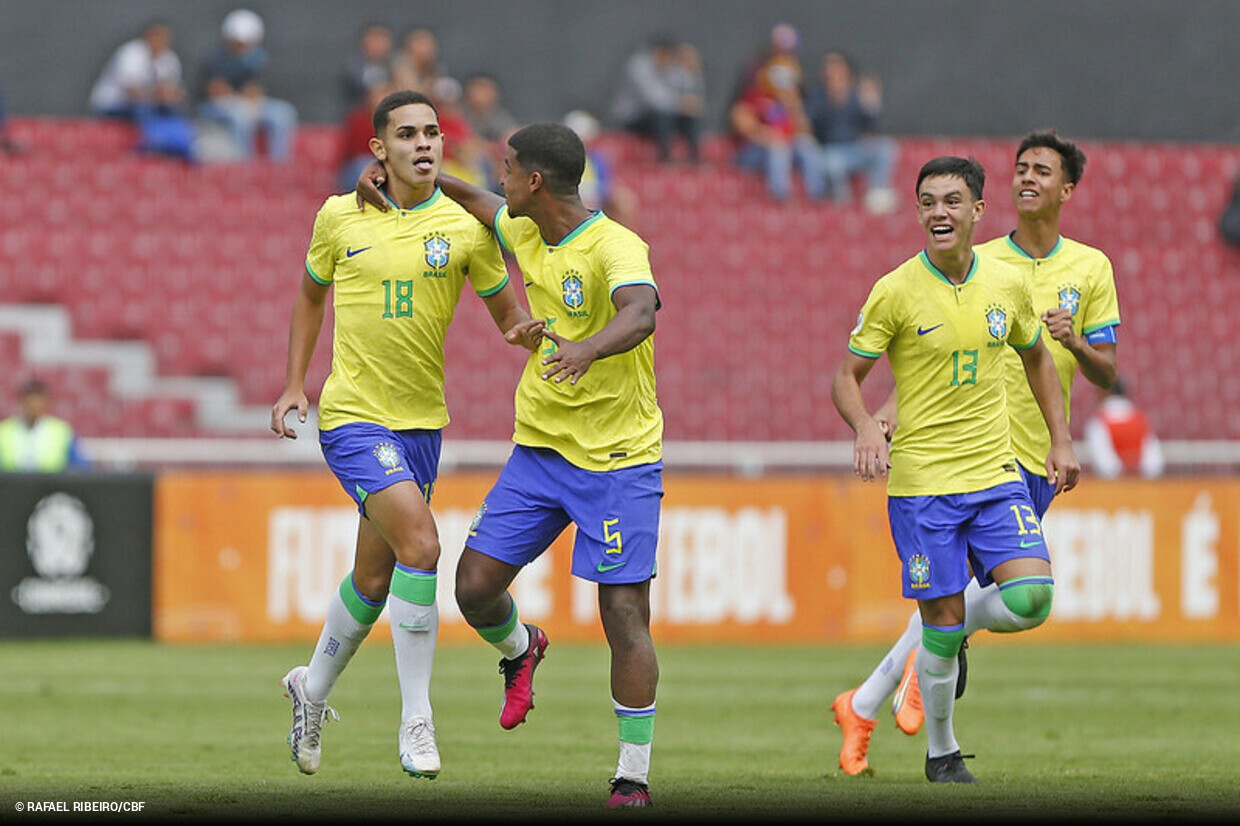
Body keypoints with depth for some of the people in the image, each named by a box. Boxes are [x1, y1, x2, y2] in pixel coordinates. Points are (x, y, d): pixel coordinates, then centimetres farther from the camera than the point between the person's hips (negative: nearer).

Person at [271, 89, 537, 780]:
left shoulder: (468, 227, -2)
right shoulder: (340, 218, -2)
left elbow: (509, 316, 5)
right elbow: (312, 295, 15)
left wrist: (530, 333, -18)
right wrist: (295, 384, 10)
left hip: (421, 422, 3)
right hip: (351, 415, -3)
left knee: (374, 580, 12)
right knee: (420, 545, -22)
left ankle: (313, 688, 40)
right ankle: (417, 722, -14)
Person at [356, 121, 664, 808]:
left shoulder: (615, 247, -19)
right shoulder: (526, 235, 7)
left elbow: (641, 313, -39)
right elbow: (473, 200, 28)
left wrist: (589, 347, -58)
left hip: (618, 460, -7)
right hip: (539, 449, 7)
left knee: (624, 613, -10)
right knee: (475, 585, -1)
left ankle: (634, 774, -1)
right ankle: (519, 649, 34)